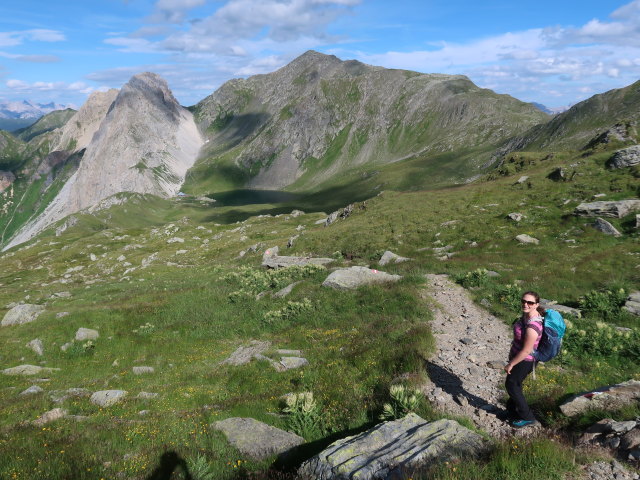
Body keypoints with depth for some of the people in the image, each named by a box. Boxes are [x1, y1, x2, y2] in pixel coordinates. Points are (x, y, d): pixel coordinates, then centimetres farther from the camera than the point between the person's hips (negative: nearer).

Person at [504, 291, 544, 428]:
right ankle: (512, 410, 45)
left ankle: (527, 417, 25)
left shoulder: (532, 326, -36)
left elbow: (526, 351, -29)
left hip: (524, 361, -9)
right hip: (518, 355, 9)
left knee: (511, 385, 10)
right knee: (515, 384, 24)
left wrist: (510, 364, -17)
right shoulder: (527, 314, -7)